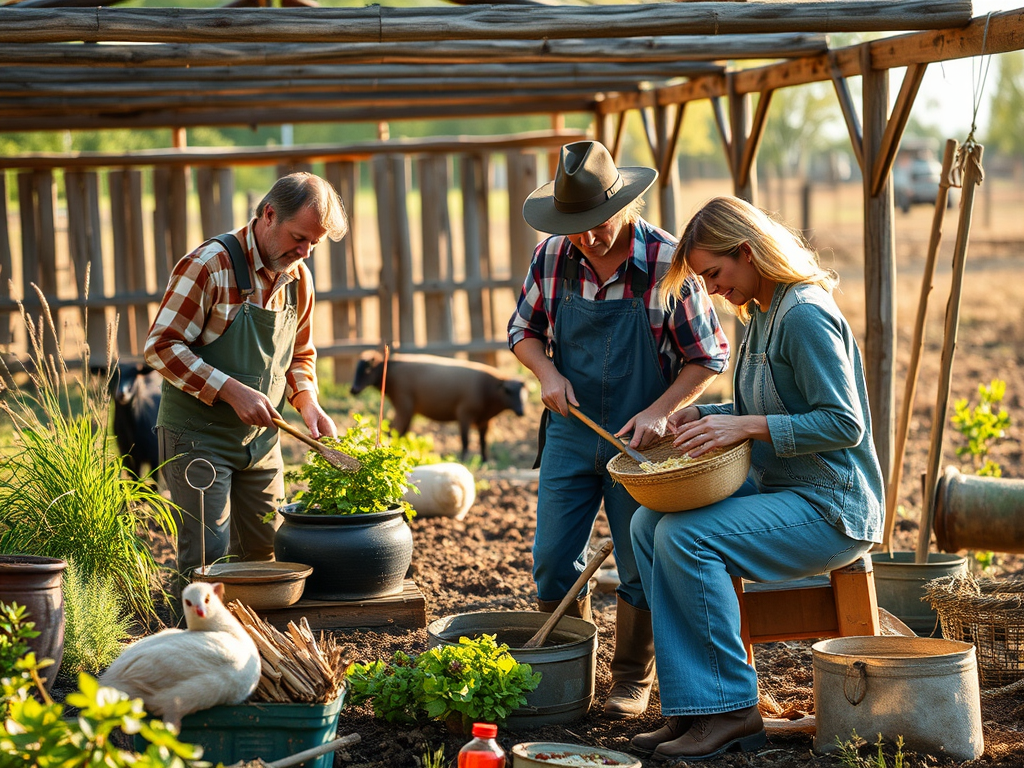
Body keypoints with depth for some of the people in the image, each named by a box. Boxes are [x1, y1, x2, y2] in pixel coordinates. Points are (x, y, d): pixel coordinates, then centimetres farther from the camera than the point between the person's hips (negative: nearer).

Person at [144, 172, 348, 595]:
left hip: (261, 440, 7)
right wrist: (232, 391, -25)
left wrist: (308, 403, -2)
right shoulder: (210, 265, -17)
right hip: (198, 436, -7)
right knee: (209, 560, -8)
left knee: (265, 556, 9)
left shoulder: (298, 277, 5)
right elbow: (162, 346, -18)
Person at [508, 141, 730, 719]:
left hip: (641, 440, -3)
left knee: (641, 568, 6)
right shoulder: (552, 258, -5)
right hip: (571, 430, 3)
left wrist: (660, 411, -21)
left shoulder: (668, 263, -16)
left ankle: (633, 677, 24)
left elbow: (709, 358, -9)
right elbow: (523, 331, 10)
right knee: (553, 562, 5)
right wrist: (548, 373, -10)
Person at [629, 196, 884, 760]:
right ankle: (693, 703, -6)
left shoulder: (806, 316, -17)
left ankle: (731, 709, -15)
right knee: (649, 524, -3)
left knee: (686, 538, -25)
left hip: (830, 507, -10)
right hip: (779, 491, 10)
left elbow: (844, 424, -22)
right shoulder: (762, 316, 13)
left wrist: (748, 427, -25)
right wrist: (706, 416, 7)